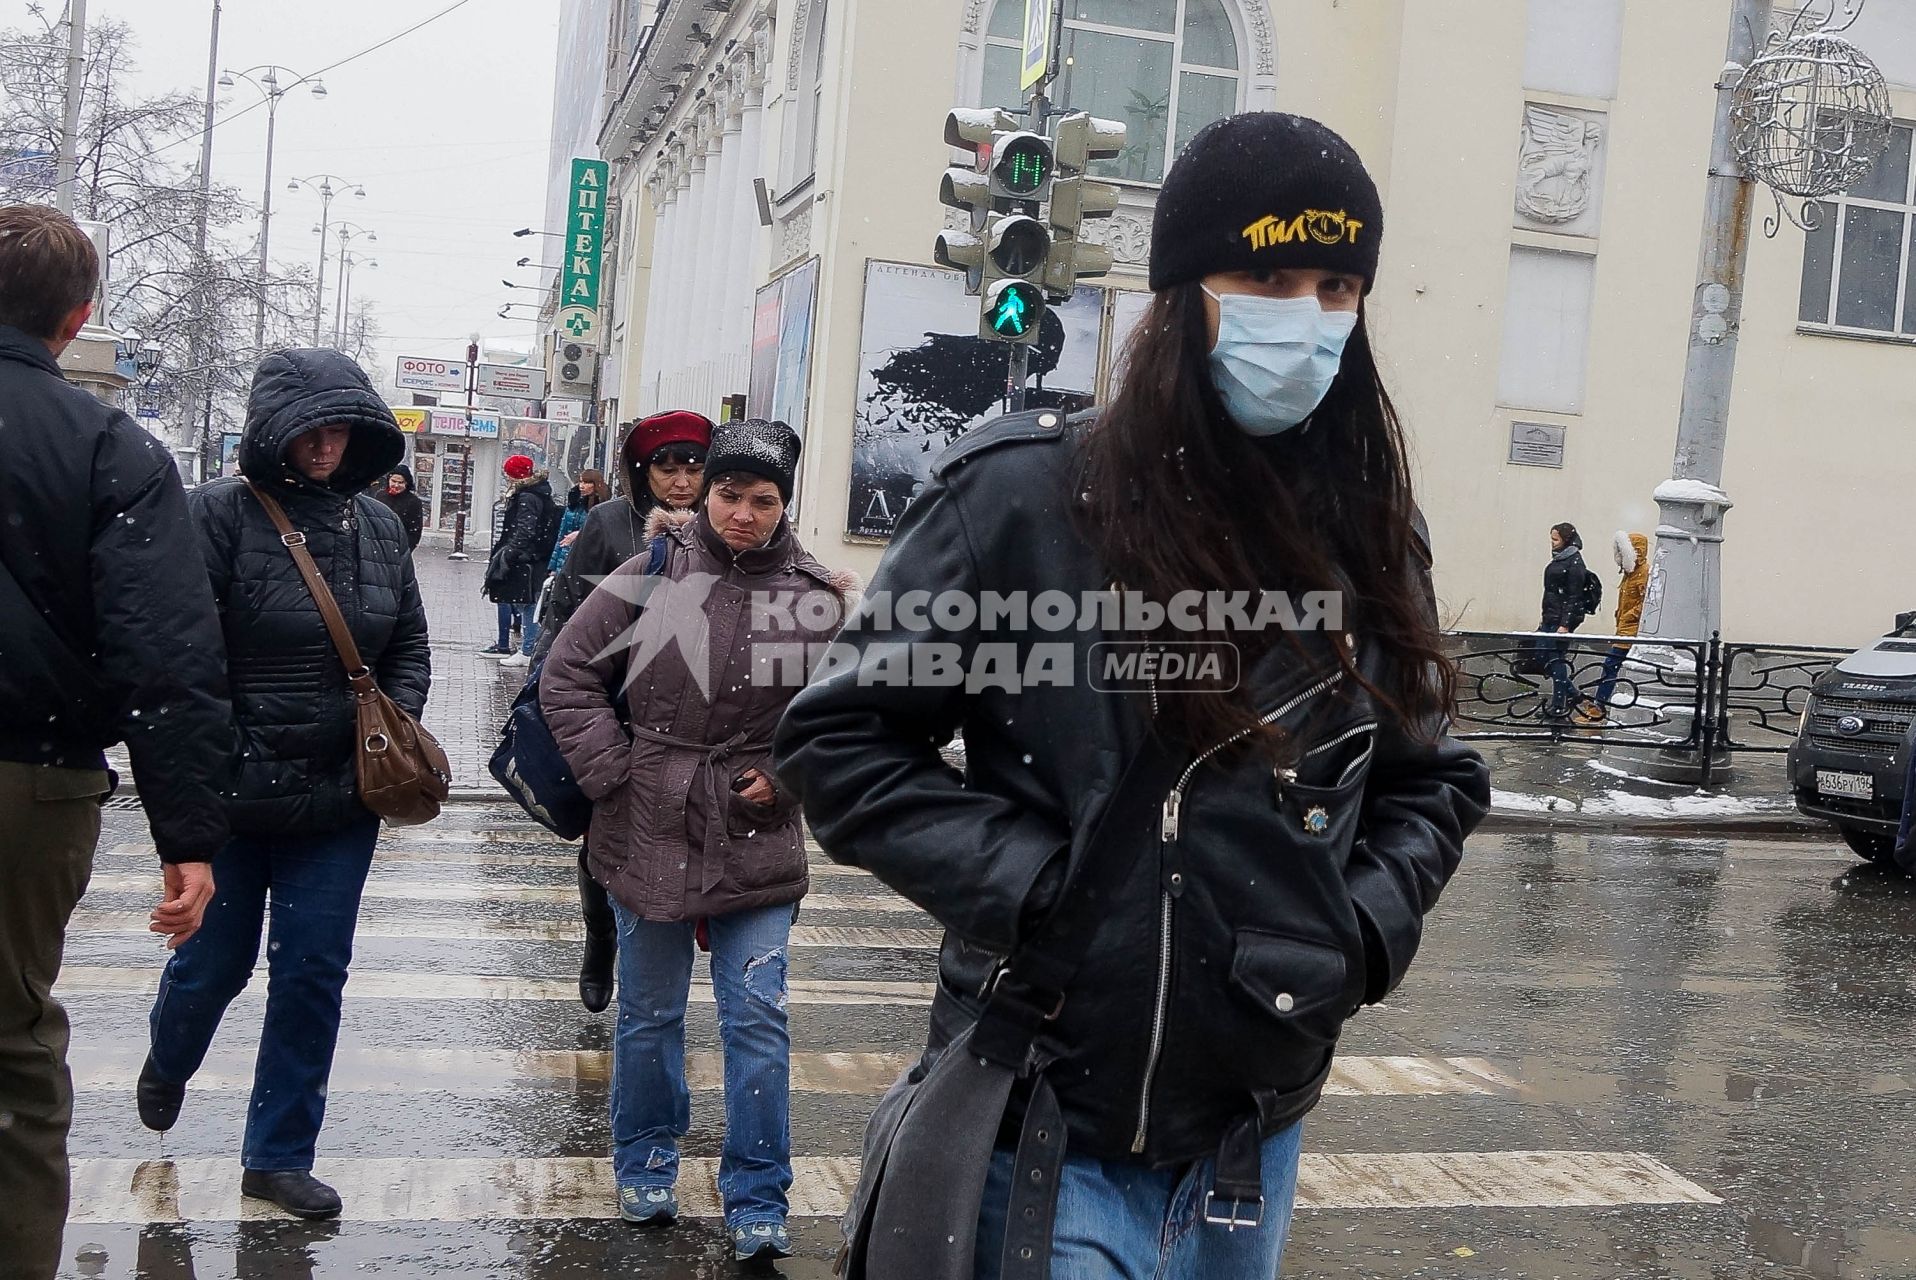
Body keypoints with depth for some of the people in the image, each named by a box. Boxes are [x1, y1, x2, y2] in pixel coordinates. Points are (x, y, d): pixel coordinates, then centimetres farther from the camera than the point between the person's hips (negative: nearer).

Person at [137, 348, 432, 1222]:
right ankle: (167, 1066, 49)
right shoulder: (221, 513, -11)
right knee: (212, 962, 13)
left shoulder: (378, 525, 4)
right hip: (230, 796, -3)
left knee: (313, 972, 7)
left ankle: (279, 1156, 24)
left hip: (340, 797, 3)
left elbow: (409, 647, 13)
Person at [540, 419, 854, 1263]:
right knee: (649, 1013, 16)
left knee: (757, 1019, 2)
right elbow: (567, 674, 0)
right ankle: (645, 1165, 37)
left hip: (757, 844, 0)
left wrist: (789, 775, -5)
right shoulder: (653, 573, -5)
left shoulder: (817, 596, -5)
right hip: (647, 836, 1)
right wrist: (611, 772, -7)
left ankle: (758, 1200, 16)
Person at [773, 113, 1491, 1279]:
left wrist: (1365, 928, -2)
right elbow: (841, 736, -8)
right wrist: (1028, 889, -16)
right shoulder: (1028, 494, -12)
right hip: (1054, 1130, -5)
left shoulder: (1368, 530, 3)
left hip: (1258, 1128, 5)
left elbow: (1435, 782, 15)